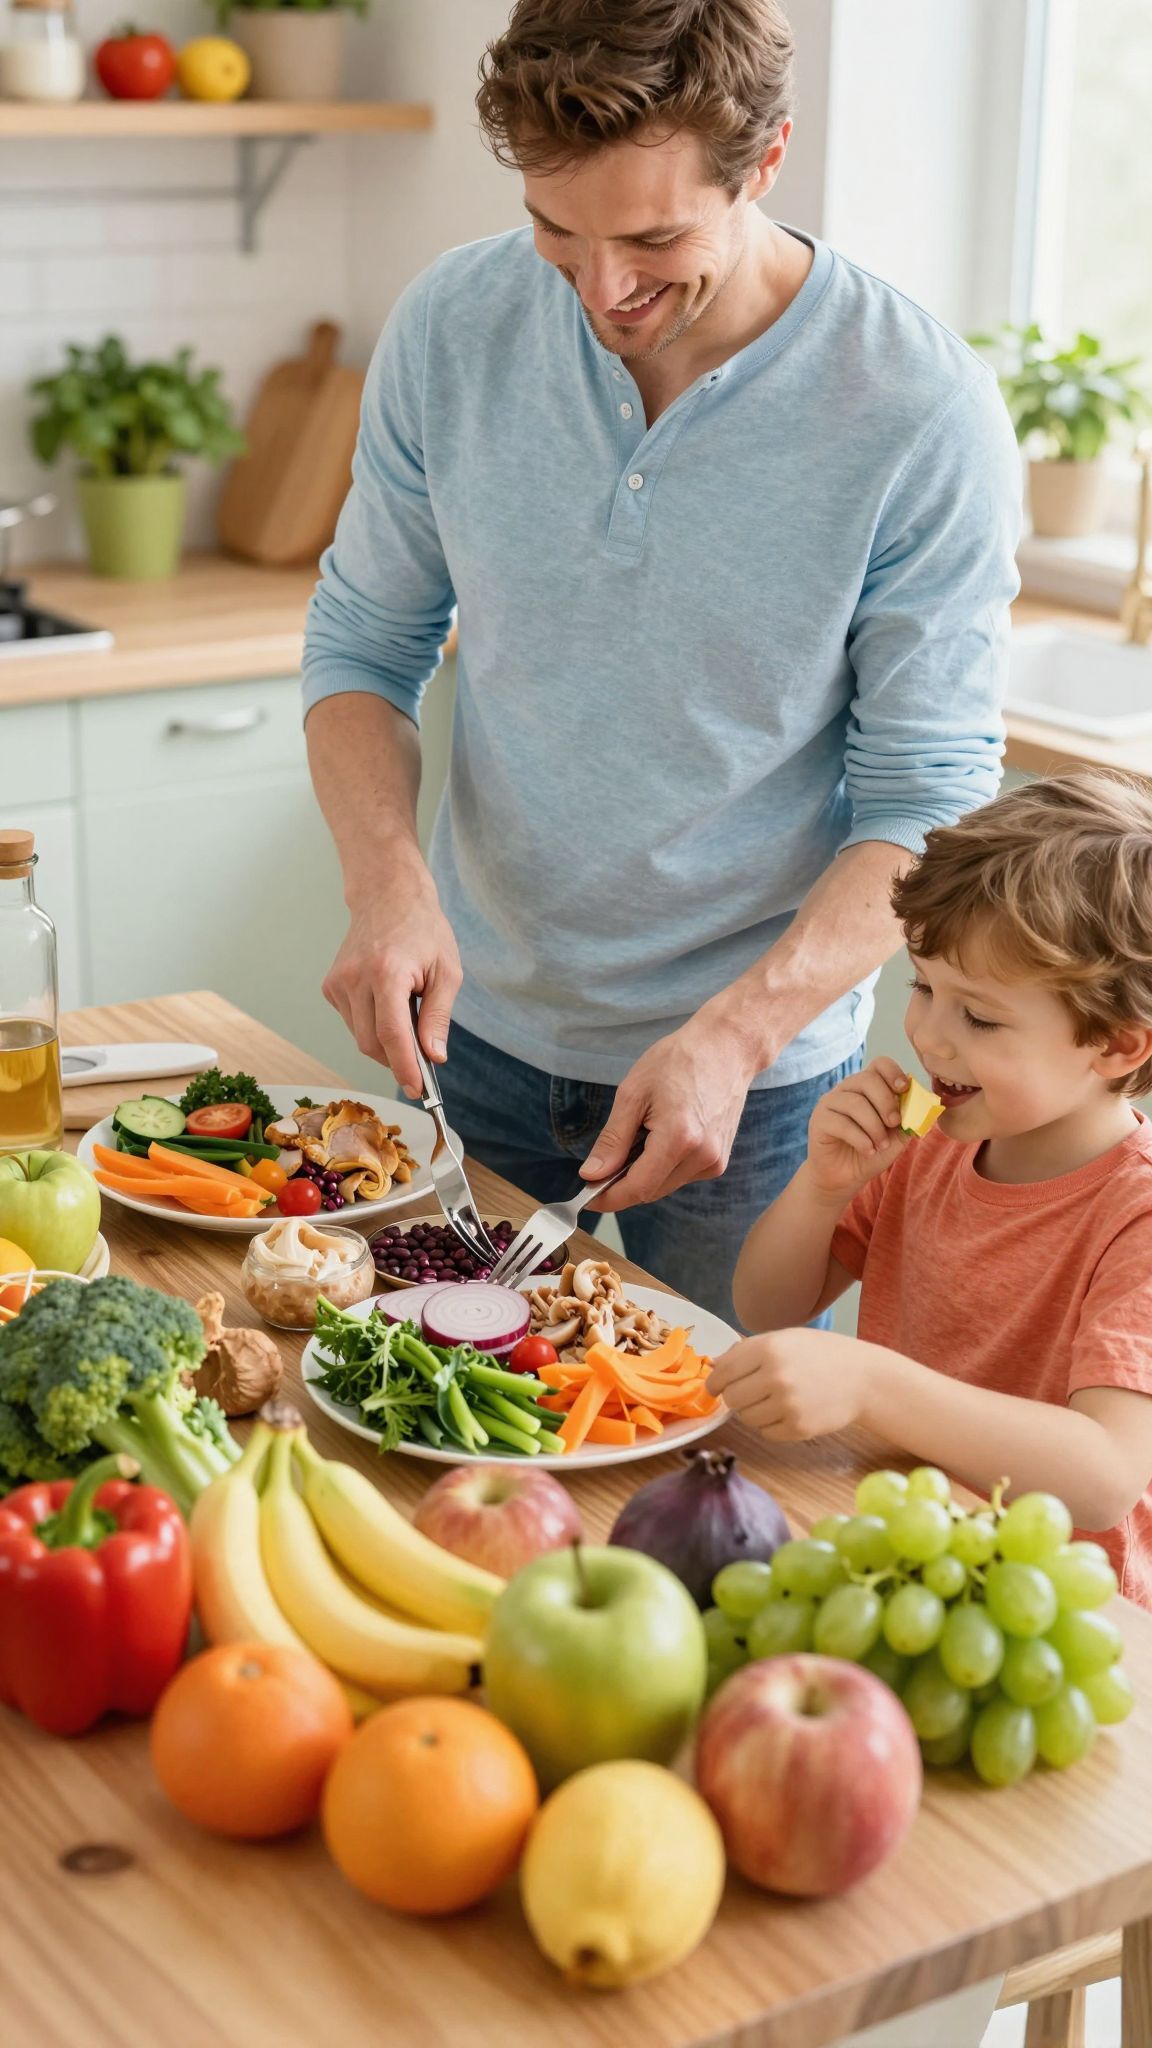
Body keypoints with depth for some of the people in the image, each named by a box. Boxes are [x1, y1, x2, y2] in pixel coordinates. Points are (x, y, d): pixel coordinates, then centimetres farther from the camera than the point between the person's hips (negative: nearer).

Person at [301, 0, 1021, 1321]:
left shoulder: (925, 416, -19)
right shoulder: (453, 327, -9)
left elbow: (926, 803, -14)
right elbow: (363, 642, 0)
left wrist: (731, 1036, -27)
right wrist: (385, 877, -19)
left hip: (757, 1067, -3)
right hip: (481, 1027, 3)